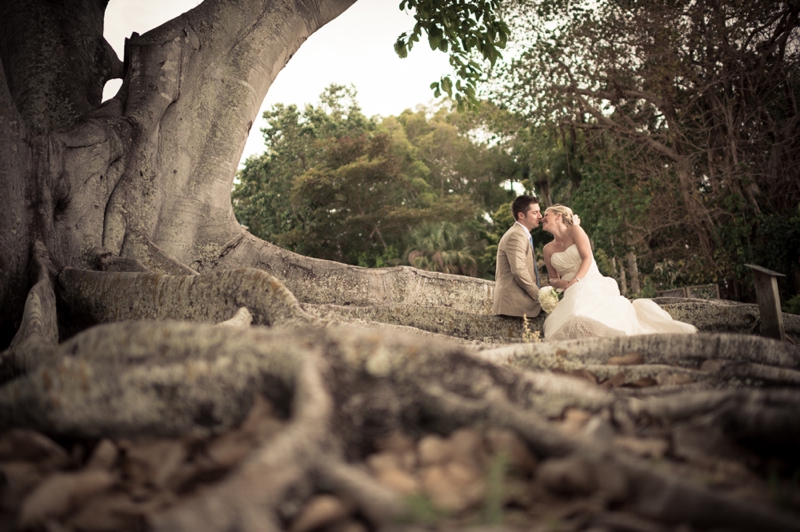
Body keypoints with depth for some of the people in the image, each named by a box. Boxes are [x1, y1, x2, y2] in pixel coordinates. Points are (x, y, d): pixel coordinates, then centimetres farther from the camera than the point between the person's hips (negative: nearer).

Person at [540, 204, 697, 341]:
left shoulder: (574, 230, 5)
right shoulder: (548, 249, 16)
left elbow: (587, 258, -5)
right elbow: (553, 278, 18)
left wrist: (575, 280, -19)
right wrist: (560, 283, -7)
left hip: (592, 283, -4)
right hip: (572, 292, 4)